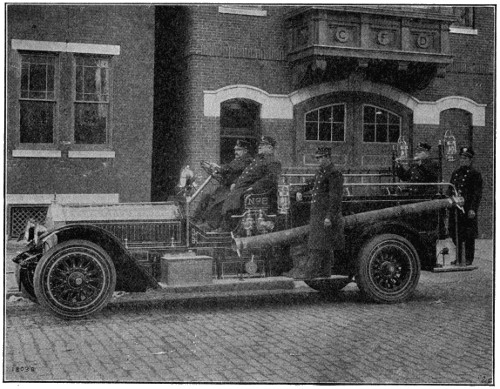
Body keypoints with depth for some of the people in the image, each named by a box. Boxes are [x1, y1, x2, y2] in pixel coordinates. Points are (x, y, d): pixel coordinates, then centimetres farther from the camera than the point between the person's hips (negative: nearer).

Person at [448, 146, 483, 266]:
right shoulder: (455, 173, 16)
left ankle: (468, 259, 8)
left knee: (469, 236, -1)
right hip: (455, 209, 6)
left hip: (468, 210, -6)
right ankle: (459, 258, 19)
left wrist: (473, 209, -16)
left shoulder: (475, 174, -2)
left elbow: (477, 194, -8)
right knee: (455, 234, 8)